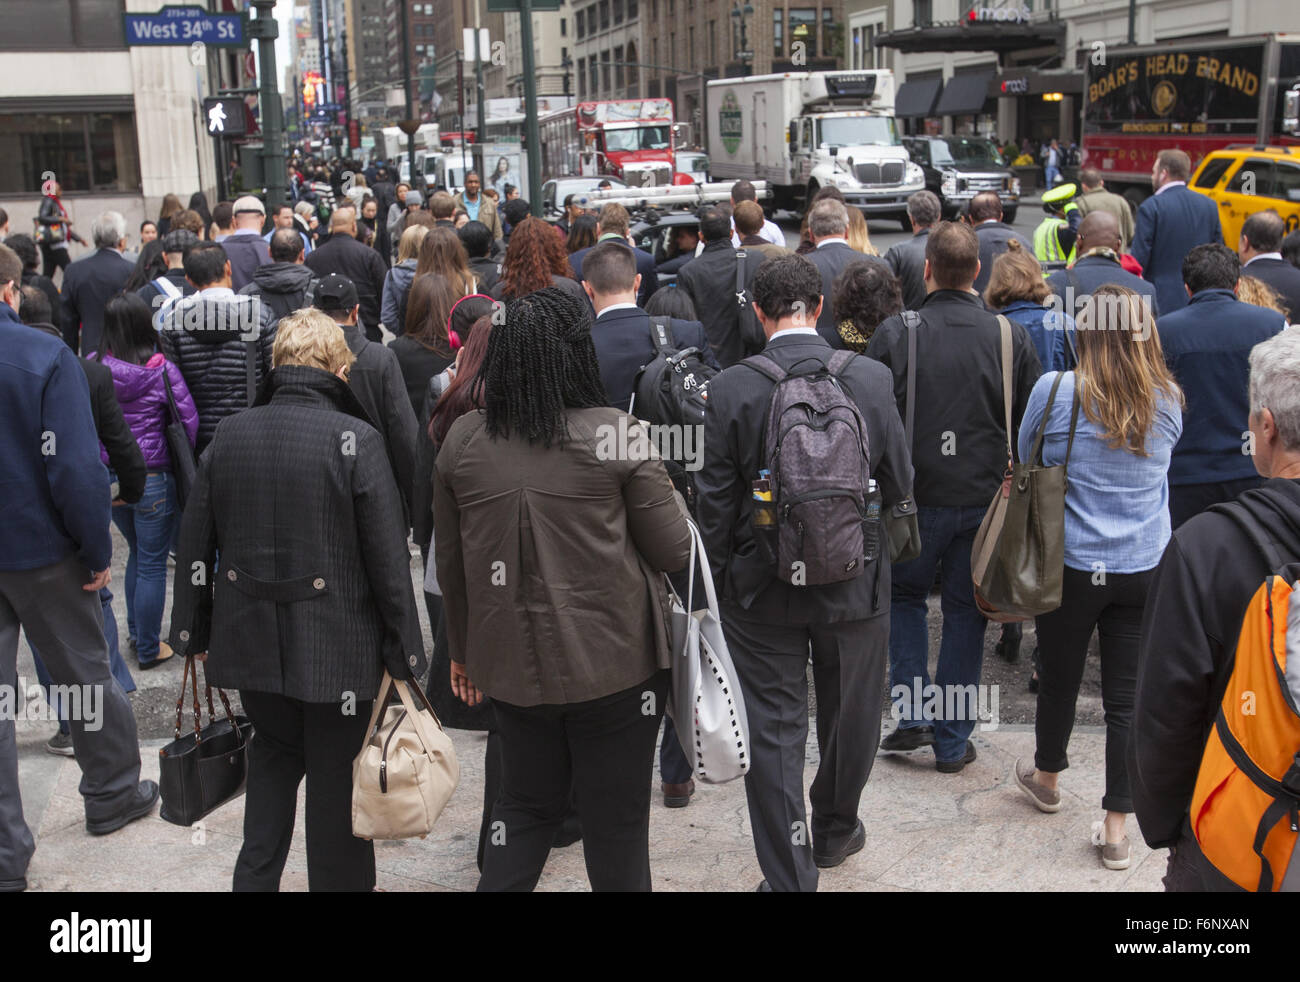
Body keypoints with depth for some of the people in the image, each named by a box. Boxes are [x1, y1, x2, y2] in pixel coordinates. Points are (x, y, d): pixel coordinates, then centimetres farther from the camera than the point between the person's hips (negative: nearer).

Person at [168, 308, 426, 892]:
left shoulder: (228, 435, -1)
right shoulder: (356, 440, -15)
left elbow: (194, 544, 5)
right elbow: (389, 558, -14)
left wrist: (191, 632, 16)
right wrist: (405, 653, -6)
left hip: (250, 640, 4)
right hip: (336, 646, -4)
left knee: (273, 751, 26)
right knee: (336, 783, 11)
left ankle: (255, 876, 24)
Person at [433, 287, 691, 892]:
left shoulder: (461, 441, -2)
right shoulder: (615, 434, -14)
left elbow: (450, 563, 7)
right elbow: (673, 553, -8)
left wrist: (461, 649, 19)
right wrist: (668, 498, 12)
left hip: (509, 662, 4)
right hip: (613, 662, -3)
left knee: (526, 805, 22)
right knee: (615, 823, 12)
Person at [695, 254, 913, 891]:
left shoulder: (731, 389, -13)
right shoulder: (870, 378, -9)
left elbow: (715, 500, -8)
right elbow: (899, 483, 0)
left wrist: (717, 578, 4)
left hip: (762, 586, -2)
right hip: (854, 578, 2)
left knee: (773, 731, 8)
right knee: (851, 715, 22)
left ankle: (789, 875, 15)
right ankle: (835, 831, 44)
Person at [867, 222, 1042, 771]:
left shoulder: (894, 334, -10)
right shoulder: (1011, 338, -4)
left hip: (917, 497, -1)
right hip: (987, 498, 1)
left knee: (904, 596, 21)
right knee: (966, 611, 11)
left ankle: (913, 715, 14)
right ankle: (952, 742, 18)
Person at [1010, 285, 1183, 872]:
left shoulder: (1055, 390, -11)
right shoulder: (1169, 401, -2)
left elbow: (1023, 461, 4)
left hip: (1071, 565, -2)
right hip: (1146, 568, 2)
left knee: (1059, 677, 18)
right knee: (1128, 696, 7)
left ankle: (1046, 778, 42)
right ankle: (1116, 829, 14)